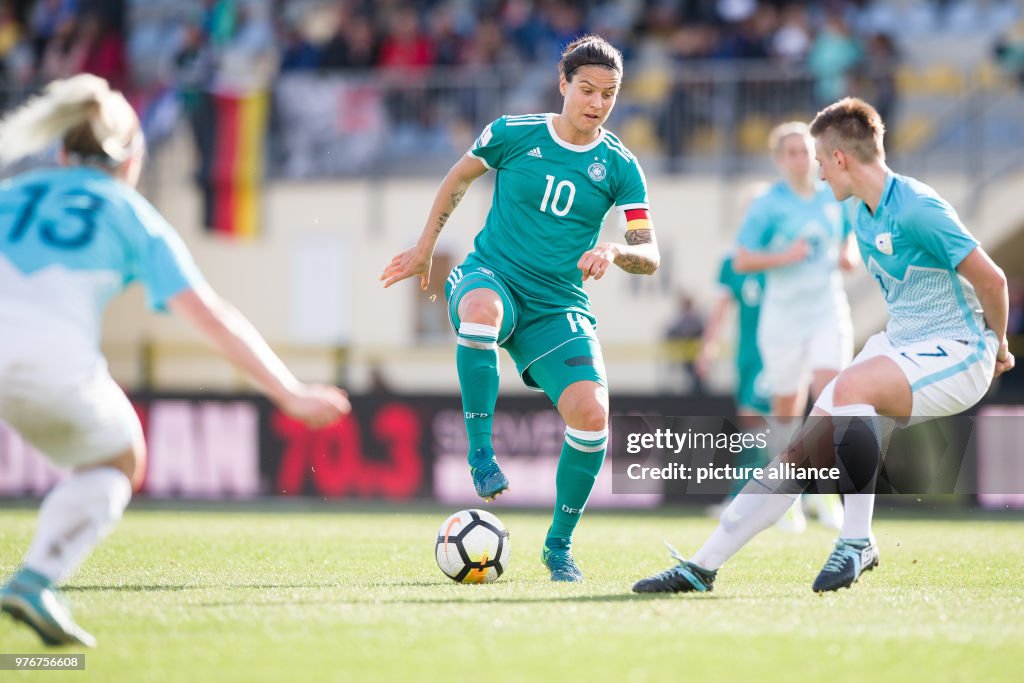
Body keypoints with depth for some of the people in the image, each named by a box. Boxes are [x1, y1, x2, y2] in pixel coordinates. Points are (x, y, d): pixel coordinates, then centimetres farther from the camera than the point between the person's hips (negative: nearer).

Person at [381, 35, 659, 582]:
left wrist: (615, 252, -23)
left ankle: (559, 545, 3)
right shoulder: (513, 134, -1)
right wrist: (425, 245, 20)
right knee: (481, 309, -42)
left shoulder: (619, 167, 1)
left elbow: (649, 256, -1)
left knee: (592, 414, -21)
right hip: (491, 276, -2)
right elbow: (459, 177, 18)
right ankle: (480, 451, -27)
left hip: (558, 308, 2)